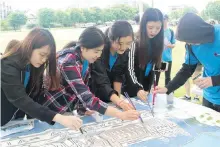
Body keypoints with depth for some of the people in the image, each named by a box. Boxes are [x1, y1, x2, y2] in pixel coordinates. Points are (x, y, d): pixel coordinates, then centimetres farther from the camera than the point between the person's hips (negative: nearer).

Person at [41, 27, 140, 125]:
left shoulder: (85, 60, -7)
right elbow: (87, 98, -38)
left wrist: (83, 109, -15)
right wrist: (121, 115, -42)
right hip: (51, 112, -6)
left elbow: (83, 91, 0)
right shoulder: (69, 63, -31)